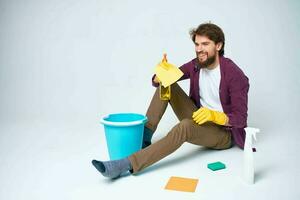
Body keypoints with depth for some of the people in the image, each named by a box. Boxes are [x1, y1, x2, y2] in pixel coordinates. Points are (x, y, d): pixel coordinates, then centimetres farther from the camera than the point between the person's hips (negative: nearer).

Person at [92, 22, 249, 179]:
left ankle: (127, 165, -43)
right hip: (200, 121, 6)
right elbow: (157, 81, -1)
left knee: (185, 126, -39)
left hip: (224, 132, -6)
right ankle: (145, 136, -10)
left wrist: (214, 116, -38)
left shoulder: (234, 75, -19)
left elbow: (240, 119, -19)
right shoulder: (196, 65, -2)